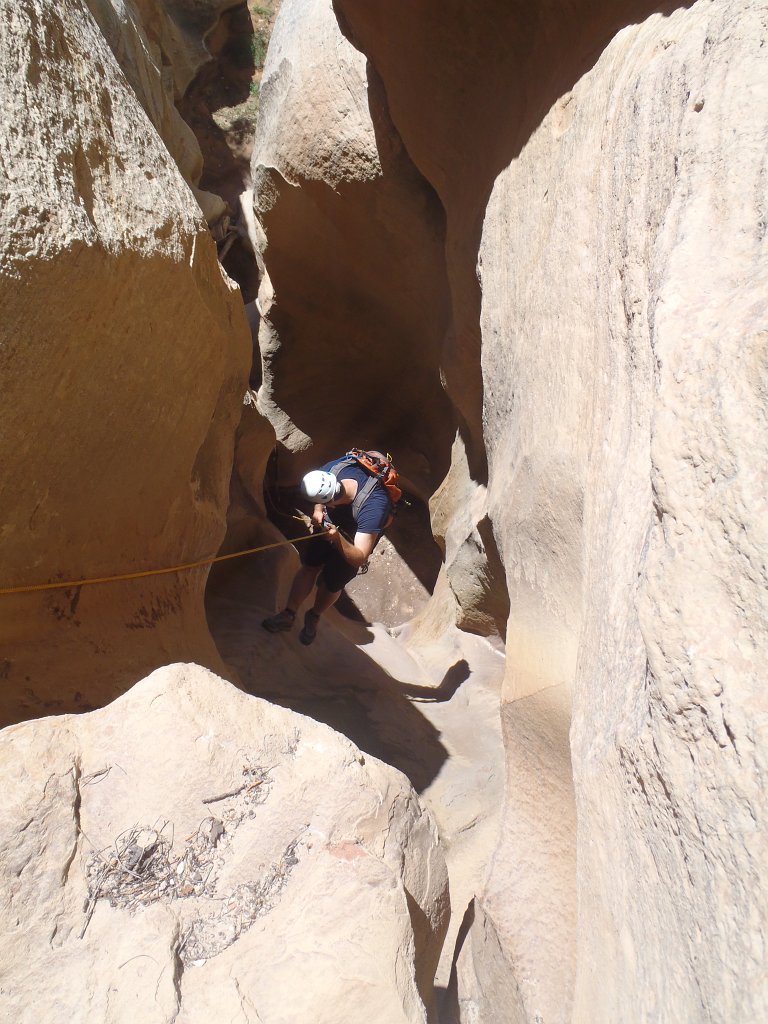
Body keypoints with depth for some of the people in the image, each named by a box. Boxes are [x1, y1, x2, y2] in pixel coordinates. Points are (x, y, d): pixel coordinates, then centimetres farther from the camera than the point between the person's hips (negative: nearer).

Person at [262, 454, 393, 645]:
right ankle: (289, 615, 20)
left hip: (357, 537, -4)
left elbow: (360, 558, -40)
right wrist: (317, 510, -23)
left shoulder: (373, 507, -46)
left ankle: (313, 618, 32)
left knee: (332, 582, 3)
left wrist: (337, 539, -55)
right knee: (310, 566, 2)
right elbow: (319, 499, -4)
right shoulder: (329, 471, -32)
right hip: (330, 522, 4)